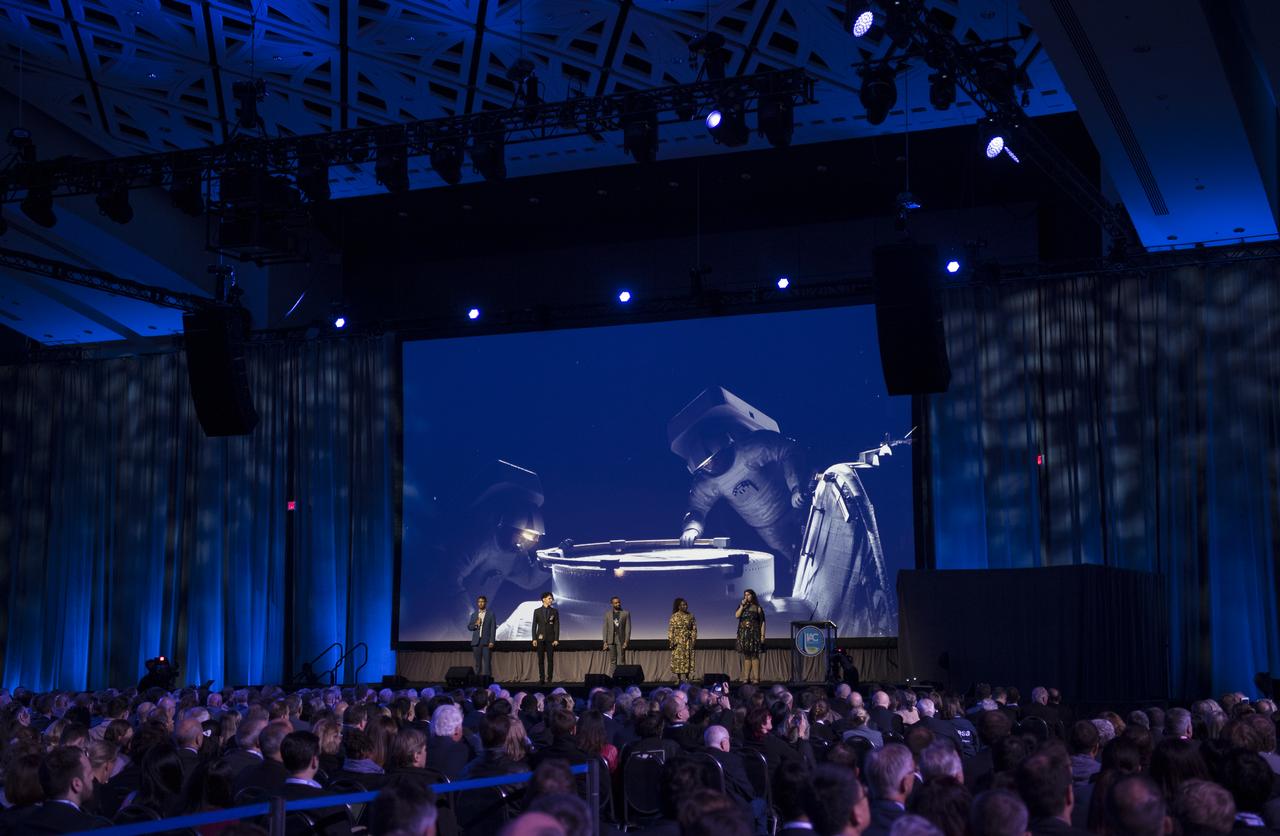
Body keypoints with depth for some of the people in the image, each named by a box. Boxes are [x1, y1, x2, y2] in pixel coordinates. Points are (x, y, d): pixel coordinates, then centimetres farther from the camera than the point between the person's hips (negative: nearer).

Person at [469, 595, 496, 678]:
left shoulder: (491, 614, 3)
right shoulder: (474, 615, 15)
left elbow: (493, 629, -1)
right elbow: (469, 627, 13)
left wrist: (491, 641, -10)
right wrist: (476, 624, -8)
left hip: (486, 642, -3)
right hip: (476, 642, 3)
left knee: (487, 661, -9)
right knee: (478, 662, 4)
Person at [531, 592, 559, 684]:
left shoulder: (554, 611, 6)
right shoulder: (537, 611, 6)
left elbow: (557, 626, 2)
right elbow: (534, 626, 5)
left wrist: (556, 639, -6)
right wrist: (534, 639, -3)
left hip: (550, 639, 0)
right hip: (540, 638, 0)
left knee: (550, 659, -2)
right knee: (541, 660, 1)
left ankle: (549, 679, 1)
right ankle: (541, 678, 5)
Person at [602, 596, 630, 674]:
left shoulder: (626, 613, 3)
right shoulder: (607, 614, 9)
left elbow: (628, 628, -2)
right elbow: (605, 629, 6)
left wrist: (626, 641, -12)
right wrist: (605, 642, -3)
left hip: (621, 640, -2)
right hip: (611, 640, 2)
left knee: (621, 662, -7)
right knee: (612, 662, 2)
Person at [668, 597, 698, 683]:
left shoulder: (690, 616, 6)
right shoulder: (674, 616, -2)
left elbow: (694, 629, 8)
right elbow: (671, 629, -4)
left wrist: (693, 639, -1)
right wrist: (671, 641, -11)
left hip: (688, 640, 2)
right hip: (678, 640, -2)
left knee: (687, 659, 1)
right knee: (678, 659, -2)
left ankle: (686, 678, 4)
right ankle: (678, 679, 2)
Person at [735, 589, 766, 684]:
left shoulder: (758, 608, 5)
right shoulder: (741, 607, 13)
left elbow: (762, 623, 1)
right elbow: (736, 615, -5)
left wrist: (762, 635, -7)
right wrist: (742, 605, -9)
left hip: (754, 634, -3)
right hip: (743, 634, 3)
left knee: (754, 655, -8)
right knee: (746, 656, 4)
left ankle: (756, 677, -10)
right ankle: (746, 677, 5)